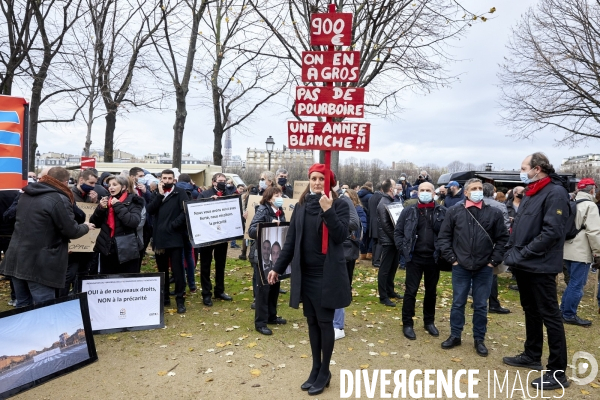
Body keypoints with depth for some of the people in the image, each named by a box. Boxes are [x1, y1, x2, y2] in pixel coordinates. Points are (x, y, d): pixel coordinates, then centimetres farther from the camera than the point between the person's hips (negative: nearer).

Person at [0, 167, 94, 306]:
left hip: (16, 259, 8)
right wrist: (86, 227, 10)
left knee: (23, 306, 17)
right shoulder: (59, 199, -13)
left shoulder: (26, 195, 13)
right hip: (39, 264, -8)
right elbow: (71, 231, -10)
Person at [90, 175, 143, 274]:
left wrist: (118, 206, -17)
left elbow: (134, 222, -21)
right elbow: (94, 223, 8)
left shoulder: (133, 201, -4)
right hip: (106, 250, 5)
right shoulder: (106, 201, 11)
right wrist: (100, 208, -8)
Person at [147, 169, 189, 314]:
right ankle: (164, 297, 25)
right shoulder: (157, 194, 13)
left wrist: (172, 225, -15)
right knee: (162, 270, 13)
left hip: (174, 238, -5)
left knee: (177, 269, -2)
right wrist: (160, 194, -10)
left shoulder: (180, 193, -2)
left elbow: (185, 212, -12)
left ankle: (180, 300, 5)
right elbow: (150, 210, -3)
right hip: (159, 238, 5)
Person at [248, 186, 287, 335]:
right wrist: (270, 226, -33)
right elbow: (251, 231, -24)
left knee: (275, 285, 15)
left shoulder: (280, 212, 8)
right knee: (263, 287, -1)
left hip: (276, 254, 7)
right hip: (263, 255, -7)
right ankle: (260, 322, 9)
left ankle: (271, 316, 31)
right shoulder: (262, 210, -13)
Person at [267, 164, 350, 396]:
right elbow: (291, 241, 9)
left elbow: (341, 236, -17)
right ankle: (315, 369, 28)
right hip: (305, 273, 5)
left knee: (325, 321, 4)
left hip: (327, 274, -4)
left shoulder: (339, 205, -5)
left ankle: (324, 372, 21)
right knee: (312, 321, 13)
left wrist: (328, 210, -25)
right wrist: (278, 267, 7)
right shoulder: (301, 206, 7)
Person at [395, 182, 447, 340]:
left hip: (433, 258, 1)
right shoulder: (409, 211, -1)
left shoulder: (442, 211, 0)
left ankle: (429, 322, 31)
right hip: (414, 257, -1)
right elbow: (398, 231, 2)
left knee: (431, 291, 15)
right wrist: (403, 248, -7)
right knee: (410, 291, 3)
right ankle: (407, 324, 14)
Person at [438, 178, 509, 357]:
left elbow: (502, 238, 4)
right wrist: (451, 258, -3)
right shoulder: (454, 211, -1)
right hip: (460, 267, 0)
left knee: (481, 306, 10)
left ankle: (479, 339, 25)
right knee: (458, 303, 10)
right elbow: (443, 237, 3)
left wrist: (494, 260, -2)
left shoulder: (494, 213, 0)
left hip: (484, 268, 0)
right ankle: (455, 336, 24)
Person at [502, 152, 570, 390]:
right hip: (524, 266, 9)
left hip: (540, 267, -9)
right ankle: (532, 356, 33)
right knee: (531, 312, 19)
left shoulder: (555, 193, -13)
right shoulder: (530, 194, 15)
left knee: (550, 316, 0)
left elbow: (551, 232, -22)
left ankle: (558, 372, 10)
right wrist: (510, 252, 6)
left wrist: (522, 254, -19)